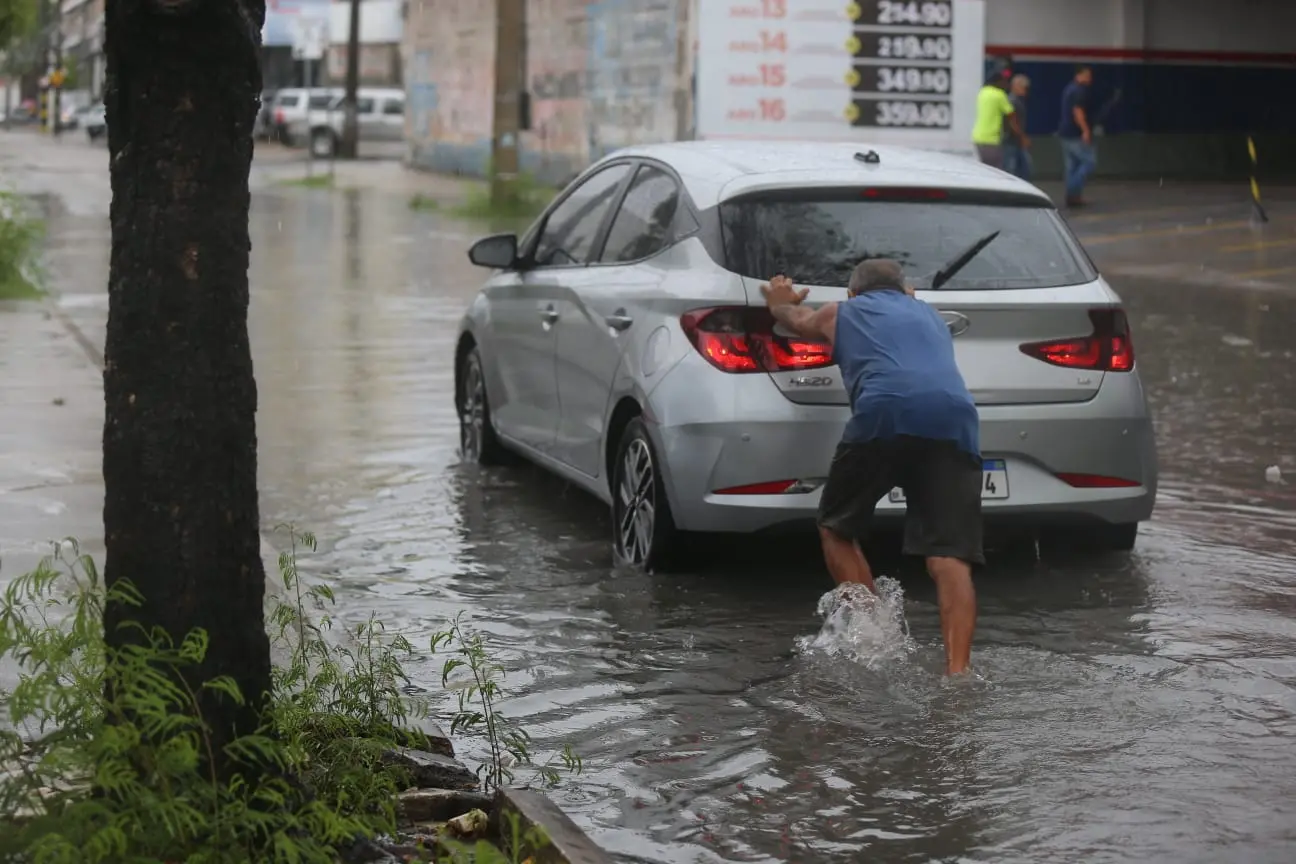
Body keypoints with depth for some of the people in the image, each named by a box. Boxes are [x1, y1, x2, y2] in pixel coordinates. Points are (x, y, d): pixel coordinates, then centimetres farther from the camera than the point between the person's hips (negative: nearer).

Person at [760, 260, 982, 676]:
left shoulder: (841, 313, 29)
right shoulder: (928, 314, 37)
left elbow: (796, 318, 52)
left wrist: (780, 302, 74)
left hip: (884, 413, -2)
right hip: (955, 418, 2)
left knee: (836, 528, 18)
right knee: (950, 558, -4)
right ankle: (957, 669, -18)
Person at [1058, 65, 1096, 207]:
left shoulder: (1069, 89, 17)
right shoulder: (1080, 90, -13)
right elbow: (1078, 111, -23)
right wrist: (1086, 130, -25)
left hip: (1065, 133, 10)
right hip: (1076, 134, -10)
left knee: (1072, 165, 11)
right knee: (1090, 161, -5)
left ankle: (1072, 195, 10)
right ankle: (1074, 191, -12)